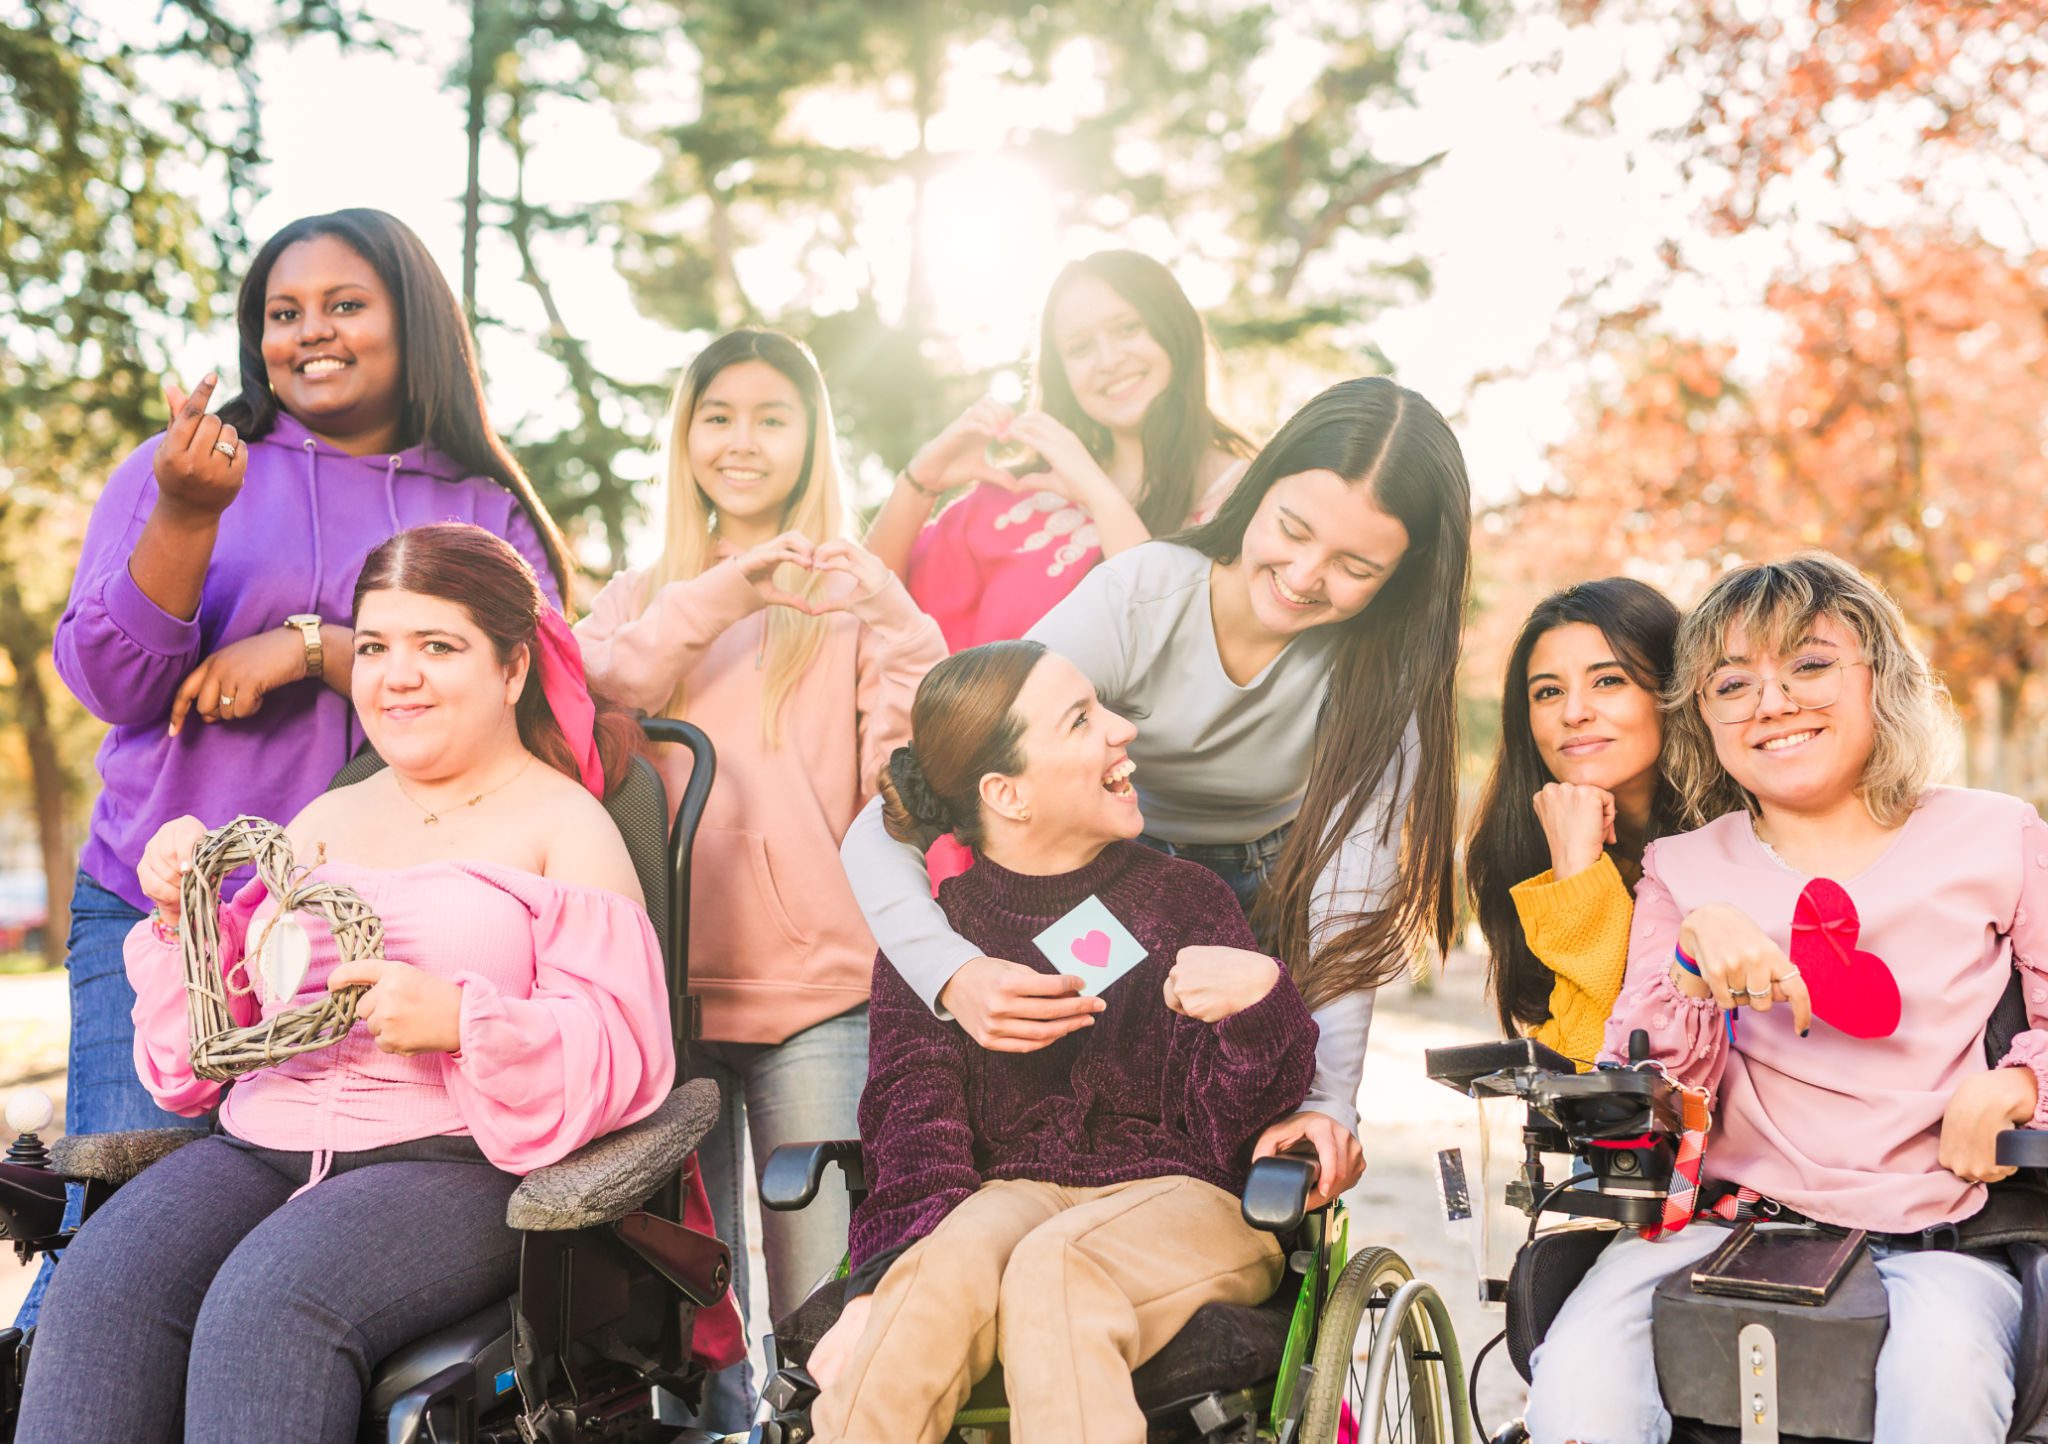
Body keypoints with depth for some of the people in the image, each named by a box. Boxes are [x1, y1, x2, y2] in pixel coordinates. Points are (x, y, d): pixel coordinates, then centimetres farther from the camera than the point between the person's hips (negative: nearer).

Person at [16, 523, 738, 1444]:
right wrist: (183, 918, 8)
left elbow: (622, 1049, -5)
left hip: (452, 1162, -5)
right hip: (262, 1147, 5)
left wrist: (460, 1020, -21)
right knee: (99, 1287, -25)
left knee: (268, 1300, -34)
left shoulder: (561, 824, 7)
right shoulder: (324, 822, 24)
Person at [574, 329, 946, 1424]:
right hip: (669, 991, 3)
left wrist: (898, 631, -19)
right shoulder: (644, 595, 16)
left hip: (820, 995, -2)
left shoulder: (850, 594, 7)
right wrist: (725, 594, -15)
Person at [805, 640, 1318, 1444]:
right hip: (1009, 1191, 0)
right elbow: (914, 1107, -5)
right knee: (955, 1255, -35)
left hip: (1183, 1198, 0)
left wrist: (1261, 1001, -21)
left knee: (1053, 1264, -34)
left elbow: (1224, 1124, 1)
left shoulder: (1185, 898, 9)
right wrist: (885, 1284, -24)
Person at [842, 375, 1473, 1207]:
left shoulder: (1385, 657, -22)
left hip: (1274, 906, 1)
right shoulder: (1133, 603, -29)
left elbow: (1349, 899, -24)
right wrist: (956, 975, -50)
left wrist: (1328, 1101, -38)